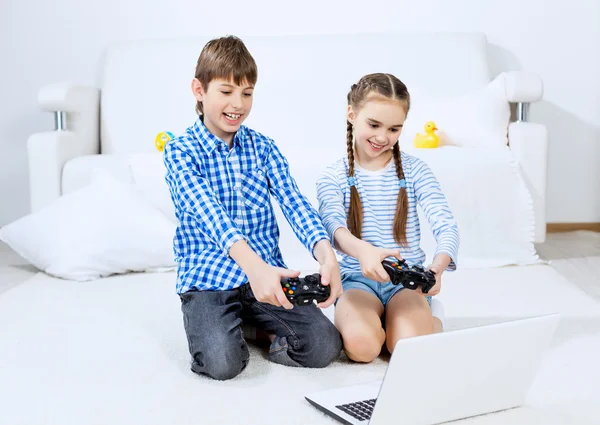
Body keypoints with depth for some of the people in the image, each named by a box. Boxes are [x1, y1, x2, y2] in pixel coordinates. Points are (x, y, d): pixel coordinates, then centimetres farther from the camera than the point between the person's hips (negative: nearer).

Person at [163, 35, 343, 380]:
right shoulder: (180, 151, -6)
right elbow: (208, 211, -24)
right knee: (223, 362, -28)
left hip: (267, 273, 3)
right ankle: (220, 326, 6)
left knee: (325, 346, -16)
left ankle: (259, 325, 11)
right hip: (208, 278, -3)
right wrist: (252, 264, -42)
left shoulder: (263, 148, 6)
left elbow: (294, 203, -9)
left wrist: (326, 255, -30)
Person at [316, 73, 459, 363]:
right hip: (357, 278, 0)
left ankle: (430, 318, 5)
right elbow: (333, 226, -21)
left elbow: (446, 227, -9)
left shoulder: (414, 171, 1)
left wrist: (437, 267, -33)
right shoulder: (332, 177, -1)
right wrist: (362, 250, -46)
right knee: (361, 345, -30)